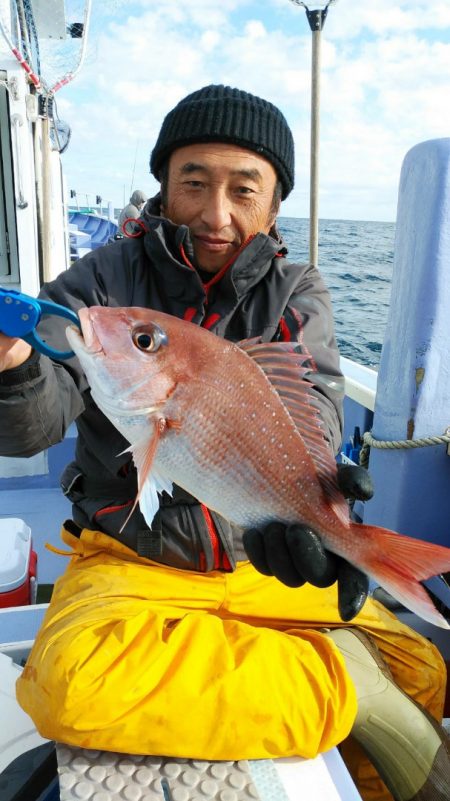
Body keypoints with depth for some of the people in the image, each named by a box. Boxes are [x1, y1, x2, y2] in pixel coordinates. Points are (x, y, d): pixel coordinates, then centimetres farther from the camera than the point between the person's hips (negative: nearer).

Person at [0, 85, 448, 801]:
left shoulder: (296, 294, 0)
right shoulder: (104, 281, -6)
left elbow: (311, 403, -18)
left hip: (267, 565, 2)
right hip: (132, 562, -1)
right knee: (69, 683, -31)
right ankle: (344, 676, -15)